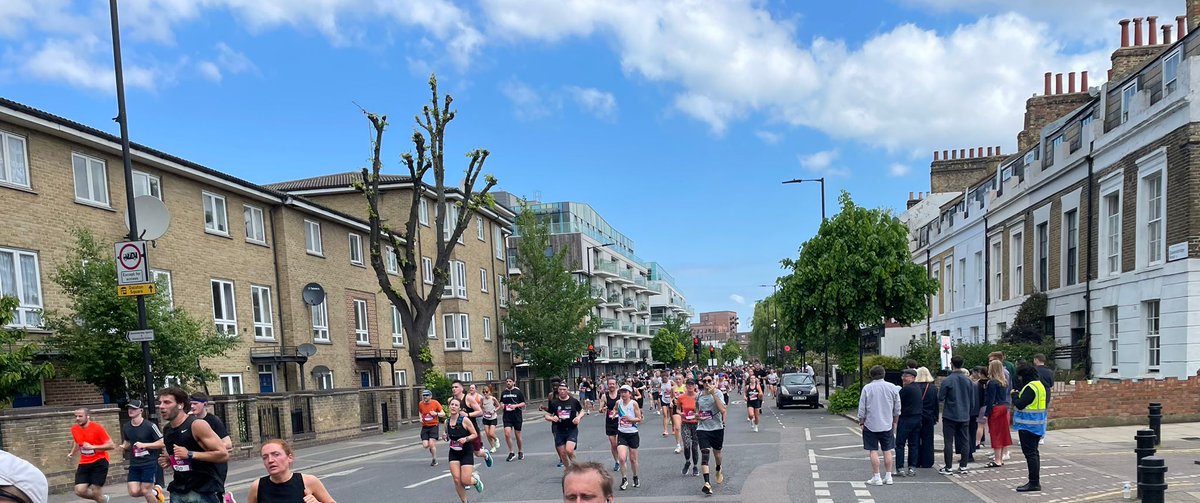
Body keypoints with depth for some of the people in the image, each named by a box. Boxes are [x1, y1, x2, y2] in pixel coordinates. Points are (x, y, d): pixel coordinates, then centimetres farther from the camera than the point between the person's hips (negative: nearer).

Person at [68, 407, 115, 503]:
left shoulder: (97, 428, -14)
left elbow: (111, 445, -17)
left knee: (95, 492, -7)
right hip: (84, 463, 5)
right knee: (79, 491, -7)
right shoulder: (74, 429, 3)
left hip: (99, 462, -5)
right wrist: (72, 453, 19)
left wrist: (92, 447, -23)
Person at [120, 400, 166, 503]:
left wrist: (144, 445, -21)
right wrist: (124, 447, 2)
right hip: (134, 464, 6)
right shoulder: (126, 427, 5)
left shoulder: (150, 426, -13)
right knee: (134, 492, -6)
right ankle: (155, 491, 22)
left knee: (145, 491, -5)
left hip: (149, 463, -5)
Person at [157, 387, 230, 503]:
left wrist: (190, 454, -22)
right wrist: (167, 460, 5)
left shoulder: (197, 425, -14)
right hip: (178, 491, 7)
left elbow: (224, 455, -19)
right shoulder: (166, 429, 8)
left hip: (204, 491, -7)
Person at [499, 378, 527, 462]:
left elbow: (523, 403, -1)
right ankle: (511, 452, 1)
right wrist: (502, 405, -2)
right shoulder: (504, 393, 9)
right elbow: (501, 402, 21)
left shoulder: (518, 392, -2)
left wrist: (516, 405, -17)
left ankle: (520, 452, 26)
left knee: (518, 435, 6)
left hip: (517, 416, -2)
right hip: (507, 417, 2)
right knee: (507, 434, -13)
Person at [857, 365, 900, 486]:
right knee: (887, 451, 10)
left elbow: (862, 409, -5)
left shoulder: (867, 388, -8)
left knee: (874, 451, 1)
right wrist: (895, 422, 21)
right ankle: (888, 476, 14)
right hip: (887, 425, 3)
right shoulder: (892, 387, 1)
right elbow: (897, 408, 9)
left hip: (871, 425, -3)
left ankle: (876, 477, 2)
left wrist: (861, 422, 7)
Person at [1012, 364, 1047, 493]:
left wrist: (1014, 396, -4)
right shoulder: (1040, 385, 12)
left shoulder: (1030, 387, -19)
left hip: (1028, 425, -10)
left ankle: (1034, 483, -4)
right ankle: (1036, 481, 23)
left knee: (1030, 453, -6)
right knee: (1034, 452, 16)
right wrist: (1018, 396, 10)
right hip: (1037, 424, 10)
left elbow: (1020, 404, -23)